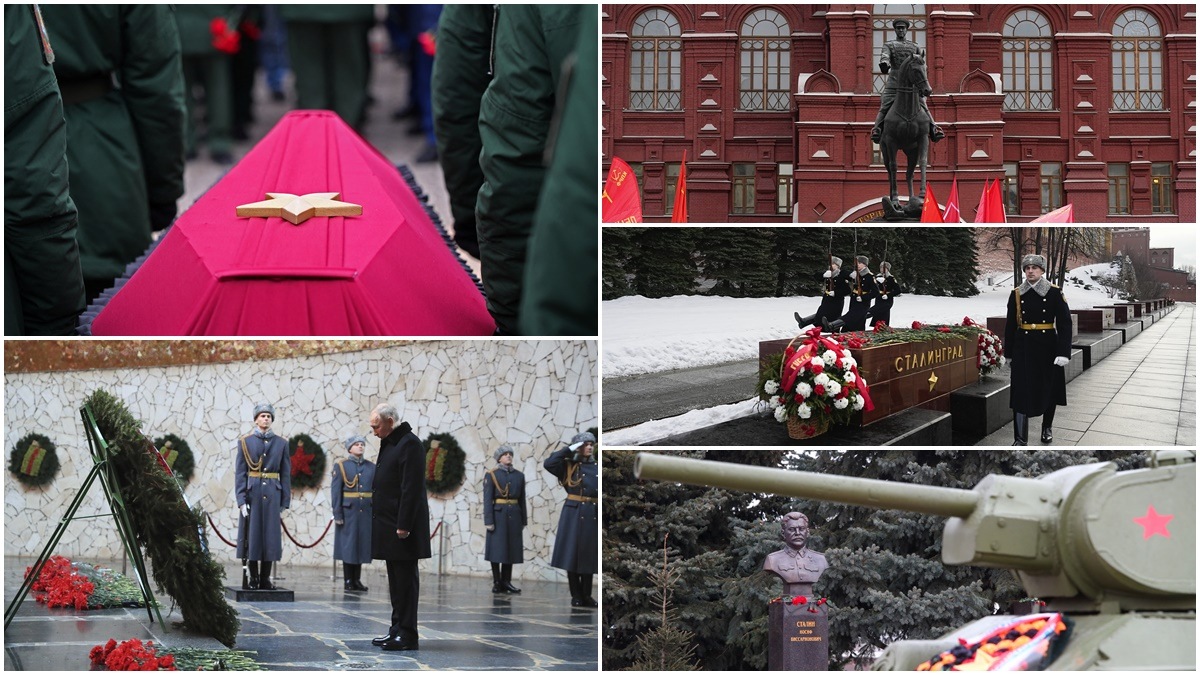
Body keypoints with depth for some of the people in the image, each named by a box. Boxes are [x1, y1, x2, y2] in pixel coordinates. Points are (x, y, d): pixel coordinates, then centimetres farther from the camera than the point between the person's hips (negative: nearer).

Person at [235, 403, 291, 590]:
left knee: (270, 535, 1)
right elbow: (240, 473, 0)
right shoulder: (245, 442, 4)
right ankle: (253, 577, 7)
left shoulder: (281, 443, 9)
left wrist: (285, 502, 1)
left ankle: (265, 578, 7)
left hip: (272, 495, 1)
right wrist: (241, 500, -9)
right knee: (251, 534, 0)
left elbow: (286, 474, 8)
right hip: (252, 493, -1)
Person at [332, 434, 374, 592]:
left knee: (362, 544, 5)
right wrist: (337, 514, -10)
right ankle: (348, 581, 5)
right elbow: (335, 492, -4)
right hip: (348, 512, -3)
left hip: (366, 512, 3)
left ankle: (357, 580, 12)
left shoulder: (372, 467, 9)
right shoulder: (340, 466, 0)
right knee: (348, 545, 0)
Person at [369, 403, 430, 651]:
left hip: (402, 528, -10)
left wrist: (403, 526, -22)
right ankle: (397, 629, 18)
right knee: (396, 581, 13)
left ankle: (407, 635, -5)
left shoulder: (409, 444, -14)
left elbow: (412, 488, -19)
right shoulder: (389, 444, 17)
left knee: (405, 580, -6)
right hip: (389, 526, 10)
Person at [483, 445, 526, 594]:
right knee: (497, 549, -2)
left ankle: (506, 581, 9)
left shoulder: (519, 476, 11)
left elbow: (522, 500, 12)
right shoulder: (491, 475, -1)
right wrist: (489, 520, -13)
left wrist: (523, 520, 10)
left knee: (511, 548, 4)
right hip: (498, 514, -4)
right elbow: (487, 499, -6)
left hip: (514, 516, 4)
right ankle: (497, 582, 3)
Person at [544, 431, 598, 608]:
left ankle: (586, 595, 12)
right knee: (572, 554, -2)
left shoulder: (597, 467, 11)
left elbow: (602, 492, 12)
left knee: (588, 555, 6)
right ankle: (576, 596, 4)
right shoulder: (568, 466, 1)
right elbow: (548, 463, -16)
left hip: (593, 514, 3)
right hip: (573, 513, -3)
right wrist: (569, 449, -11)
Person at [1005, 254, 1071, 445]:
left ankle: (1047, 427, 35)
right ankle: (1020, 439, -5)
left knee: (1048, 390, 12)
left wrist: (1064, 352, -14)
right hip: (1023, 348, 1)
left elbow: (1064, 323, -6)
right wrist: (1009, 354, 9)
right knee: (1021, 392, -6)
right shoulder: (1017, 294, 3)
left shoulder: (1054, 293, -3)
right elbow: (1010, 325, 8)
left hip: (1047, 347, -1)